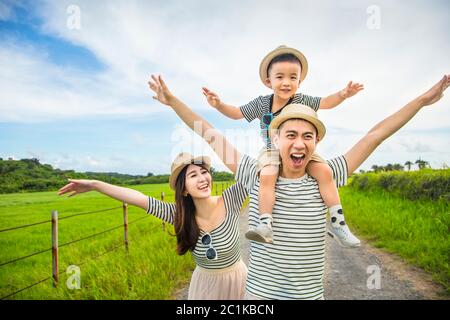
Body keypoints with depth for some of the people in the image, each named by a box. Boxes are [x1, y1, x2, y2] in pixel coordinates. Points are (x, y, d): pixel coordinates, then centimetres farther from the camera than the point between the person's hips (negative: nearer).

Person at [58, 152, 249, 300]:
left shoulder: (229, 202, -22)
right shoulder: (179, 214, -17)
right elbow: (139, 199, -19)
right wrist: (94, 185, -20)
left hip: (235, 280, -1)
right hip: (204, 283, 1)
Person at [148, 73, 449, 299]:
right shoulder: (258, 176, -9)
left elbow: (374, 136, -3)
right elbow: (212, 136, -5)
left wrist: (423, 99, 3)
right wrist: (173, 100, -4)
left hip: (310, 295, 1)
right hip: (260, 293, -1)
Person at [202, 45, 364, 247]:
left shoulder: (301, 101, -1)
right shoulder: (261, 103, -2)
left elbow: (325, 102, 1)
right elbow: (237, 113, 4)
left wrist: (342, 94, -18)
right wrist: (219, 105, -11)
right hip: (272, 151, -1)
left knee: (325, 171, -20)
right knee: (267, 176, -33)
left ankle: (337, 222, -10)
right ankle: (265, 225, -32)